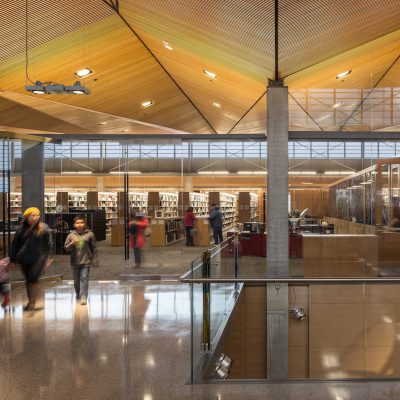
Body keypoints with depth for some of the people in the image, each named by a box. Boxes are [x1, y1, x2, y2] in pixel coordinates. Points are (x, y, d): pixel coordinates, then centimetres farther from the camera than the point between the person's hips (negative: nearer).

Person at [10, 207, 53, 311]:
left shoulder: (44, 228, -6)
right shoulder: (21, 229, 1)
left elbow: (49, 244, -3)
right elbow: (15, 245, 6)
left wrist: (48, 257, -6)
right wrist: (12, 260, 7)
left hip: (38, 259, -3)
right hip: (24, 259, 4)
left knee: (33, 280, -6)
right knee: (28, 280, 13)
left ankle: (32, 303, 5)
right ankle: (30, 301, 26)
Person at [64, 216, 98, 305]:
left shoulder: (90, 234, -2)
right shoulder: (71, 235, 3)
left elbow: (94, 248, 1)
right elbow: (66, 248, 3)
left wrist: (94, 260, 0)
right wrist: (72, 243, -16)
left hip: (86, 262, -3)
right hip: (75, 262, 3)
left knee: (84, 278, -10)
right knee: (76, 280, 14)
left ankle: (83, 297, -11)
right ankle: (77, 295, 34)